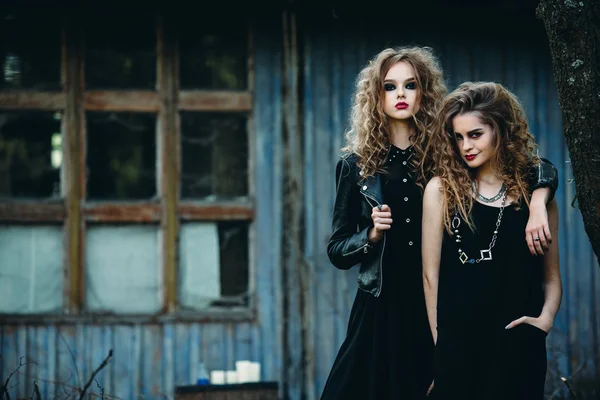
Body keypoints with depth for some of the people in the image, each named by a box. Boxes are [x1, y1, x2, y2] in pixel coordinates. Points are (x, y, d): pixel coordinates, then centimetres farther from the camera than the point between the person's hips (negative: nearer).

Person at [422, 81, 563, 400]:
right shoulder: (441, 190, 0)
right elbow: (431, 274, 2)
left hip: (519, 346, 1)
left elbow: (551, 275, 10)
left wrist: (545, 319, -6)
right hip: (458, 345, -1)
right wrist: (439, 339, 1)